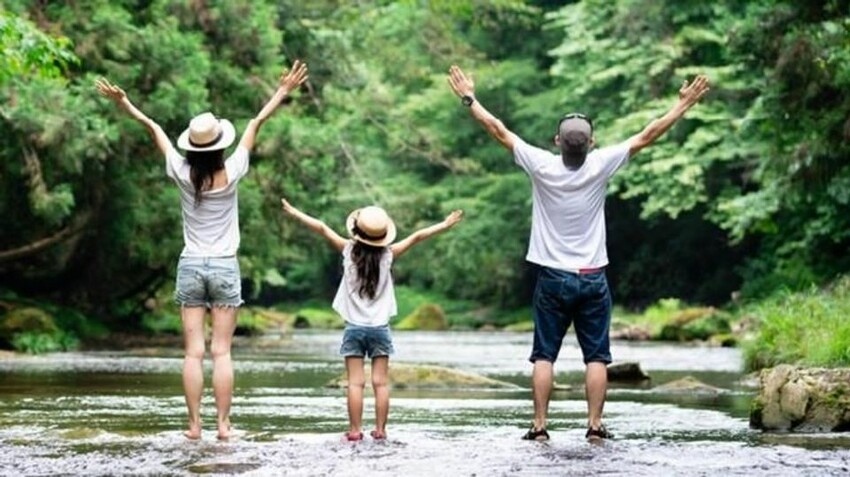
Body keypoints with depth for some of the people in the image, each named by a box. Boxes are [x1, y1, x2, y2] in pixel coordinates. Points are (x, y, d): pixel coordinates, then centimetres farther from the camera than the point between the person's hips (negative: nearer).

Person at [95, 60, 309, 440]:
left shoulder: (183, 173, -8)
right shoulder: (231, 173, -10)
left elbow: (153, 128, -1)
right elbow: (256, 123, -4)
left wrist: (123, 103, 6)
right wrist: (283, 92, -1)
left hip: (191, 266, 1)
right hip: (225, 266, -1)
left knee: (193, 352, 0)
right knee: (222, 352, 0)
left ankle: (194, 424, -3)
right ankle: (222, 424, -3)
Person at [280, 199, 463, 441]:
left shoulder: (349, 250, -5)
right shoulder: (388, 255, -5)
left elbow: (322, 228, -2)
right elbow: (416, 237, -2)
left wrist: (295, 213, 6)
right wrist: (444, 225, 4)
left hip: (354, 327, 0)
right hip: (380, 327, 0)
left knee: (355, 382, -1)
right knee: (380, 382, 3)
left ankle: (355, 430, -2)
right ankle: (380, 429, 3)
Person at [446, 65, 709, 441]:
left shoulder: (542, 166, -11)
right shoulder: (600, 166, -11)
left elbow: (499, 130, -2)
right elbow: (647, 136, -5)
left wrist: (468, 99, 7)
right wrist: (683, 106, 3)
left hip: (552, 277, 0)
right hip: (592, 278, 0)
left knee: (544, 356, 4)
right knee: (596, 357, 4)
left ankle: (539, 425, 1)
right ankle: (595, 425, 1)